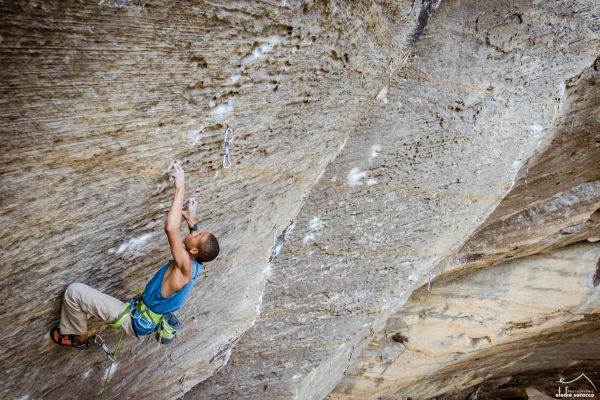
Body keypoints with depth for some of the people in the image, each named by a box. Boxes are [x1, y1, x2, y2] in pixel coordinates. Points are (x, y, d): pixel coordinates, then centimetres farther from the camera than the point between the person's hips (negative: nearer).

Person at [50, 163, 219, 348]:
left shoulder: (186, 267, -34)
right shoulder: (195, 265, -9)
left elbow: (170, 228, -49)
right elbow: (196, 242, 19)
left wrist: (179, 188, -44)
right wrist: (191, 222, 9)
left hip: (136, 320, -9)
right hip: (146, 314, 9)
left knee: (74, 291, -4)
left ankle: (78, 336, 17)